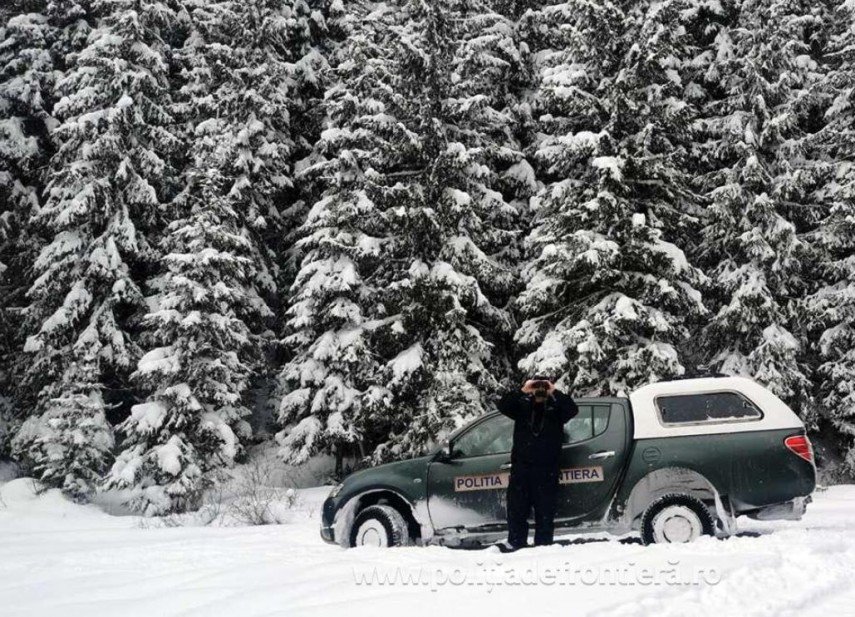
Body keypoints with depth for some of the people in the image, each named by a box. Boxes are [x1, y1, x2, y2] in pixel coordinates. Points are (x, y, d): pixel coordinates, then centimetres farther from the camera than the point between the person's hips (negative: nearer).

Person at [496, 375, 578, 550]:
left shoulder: (555, 408, 8)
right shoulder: (522, 406, 11)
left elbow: (572, 409, -10)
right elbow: (502, 406, -4)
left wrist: (555, 392, -13)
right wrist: (522, 391, -12)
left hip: (546, 468, -1)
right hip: (521, 465, 2)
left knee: (545, 508, 0)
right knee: (516, 506, 2)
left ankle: (543, 545, 5)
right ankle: (515, 543, 7)